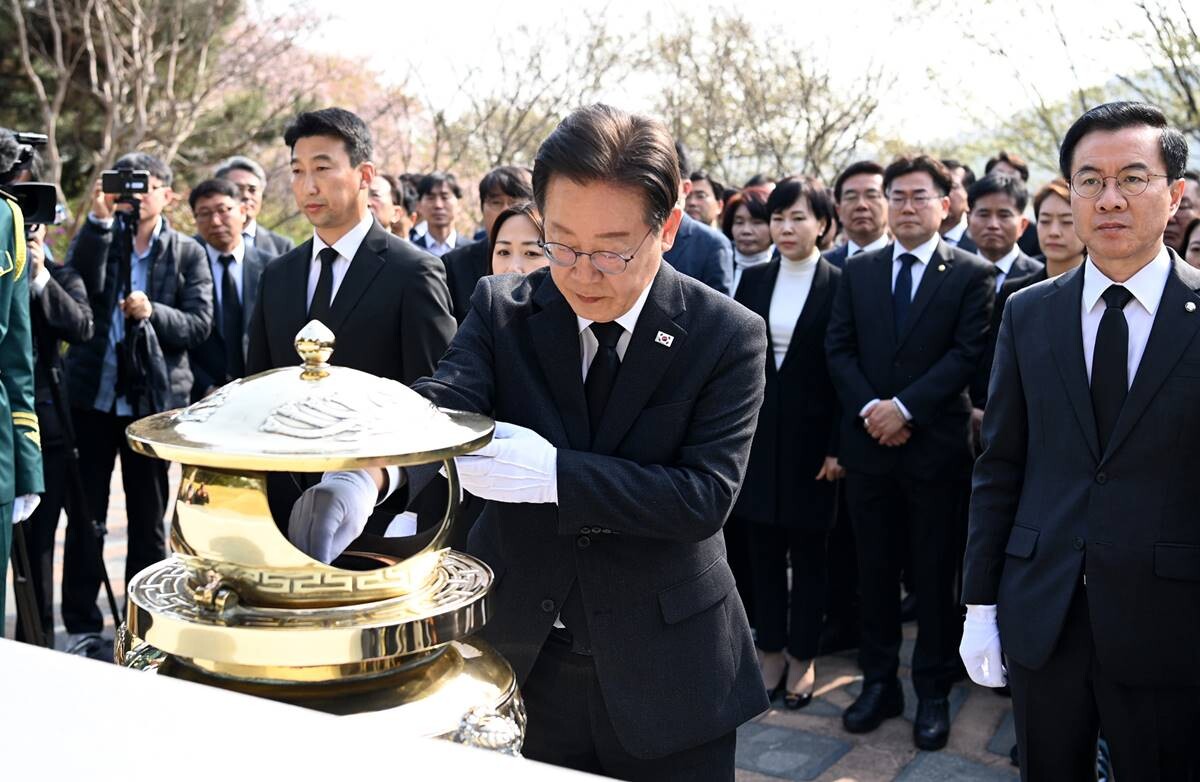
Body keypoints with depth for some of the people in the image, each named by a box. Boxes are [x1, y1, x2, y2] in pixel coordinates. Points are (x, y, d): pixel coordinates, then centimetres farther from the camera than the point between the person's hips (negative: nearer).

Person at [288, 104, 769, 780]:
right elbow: (442, 399, -21)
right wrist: (366, 471, -44)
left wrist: (555, 473, -31)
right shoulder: (502, 309, -4)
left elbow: (706, 495, -18)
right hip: (522, 664, 2)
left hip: (666, 674, -2)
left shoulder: (729, 336, -11)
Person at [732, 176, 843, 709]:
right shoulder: (753, 281, 6)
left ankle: (802, 656, 20)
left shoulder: (839, 286, -4)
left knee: (808, 550, 7)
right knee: (763, 549, 9)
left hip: (811, 435, -3)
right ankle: (770, 650, 22)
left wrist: (838, 446, -10)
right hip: (757, 432, 3)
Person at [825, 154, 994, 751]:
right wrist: (868, 408, -11)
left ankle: (933, 692, 20)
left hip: (936, 444, -3)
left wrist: (906, 406, -17)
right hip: (868, 441, 3)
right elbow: (839, 347, 4)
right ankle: (878, 683, 24)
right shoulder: (858, 272, 9)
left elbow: (968, 353, -10)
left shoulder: (972, 274, -2)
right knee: (874, 569, 11)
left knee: (935, 574, 7)